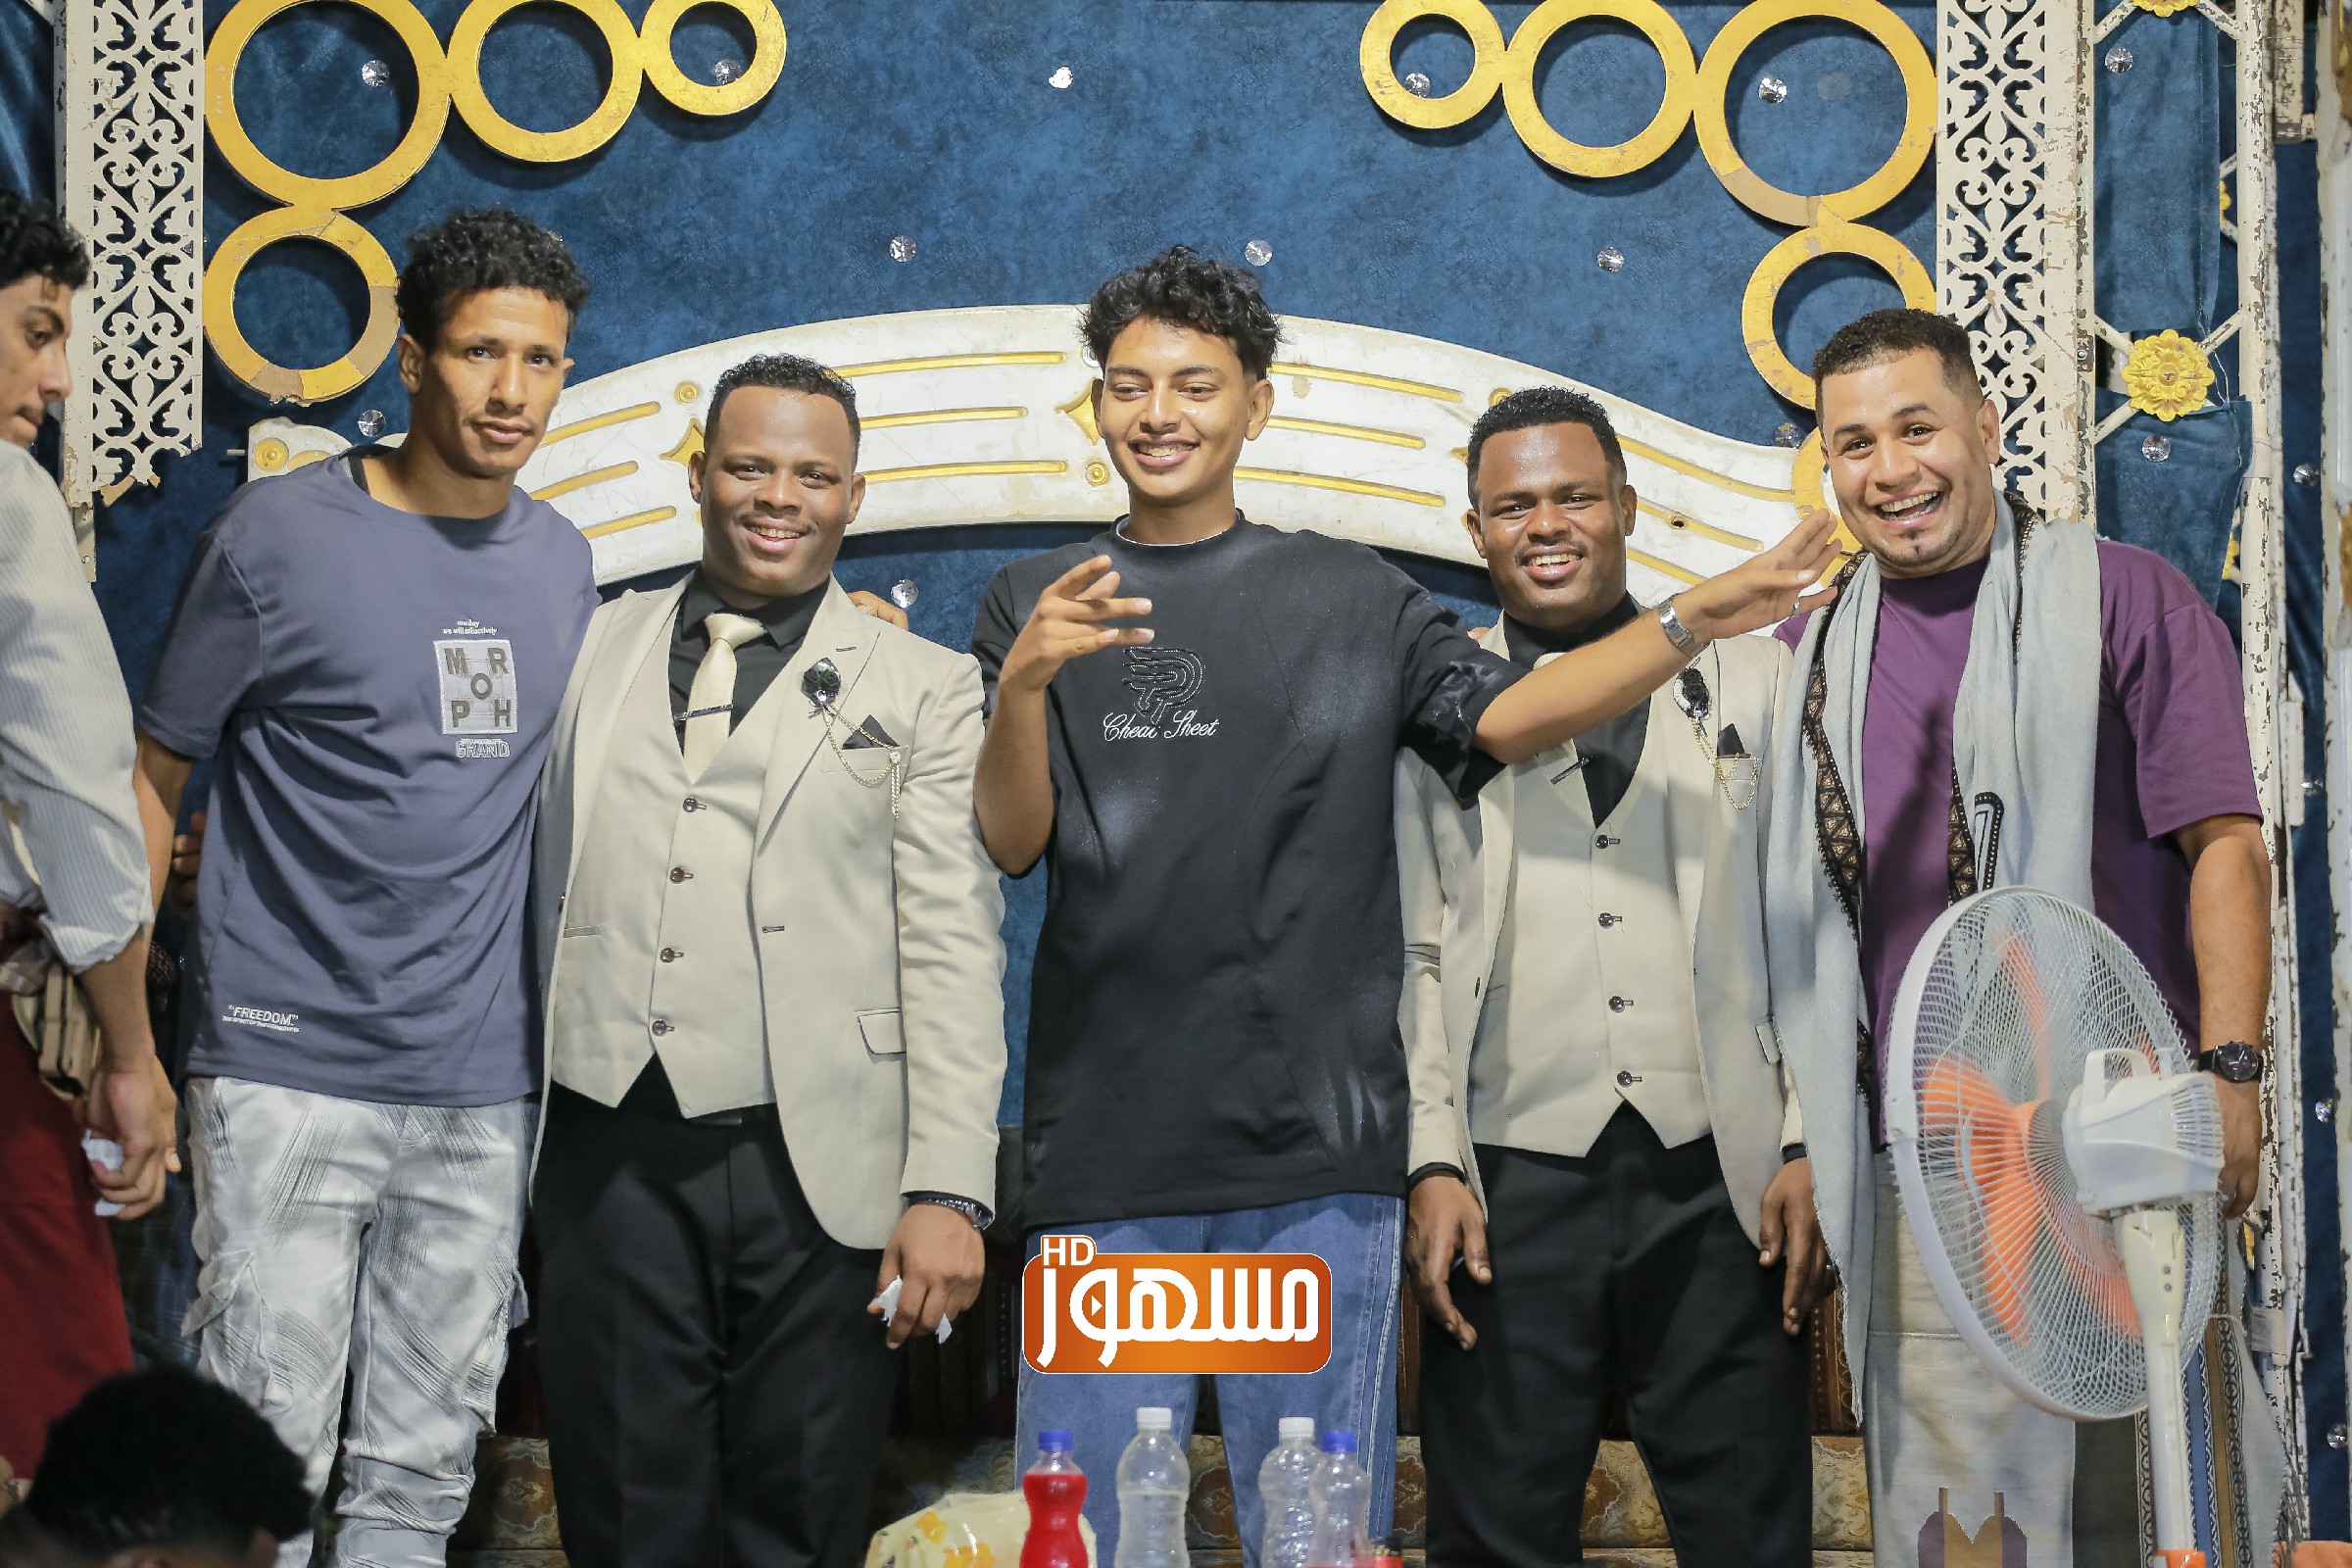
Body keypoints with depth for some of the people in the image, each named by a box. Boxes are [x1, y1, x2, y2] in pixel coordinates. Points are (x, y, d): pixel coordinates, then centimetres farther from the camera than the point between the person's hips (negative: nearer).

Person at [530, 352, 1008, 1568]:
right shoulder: (593, 654, 14)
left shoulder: (921, 689, 8)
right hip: (609, 1160, 1)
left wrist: (947, 1192, -7)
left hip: (814, 1171, -1)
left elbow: (953, 951, 1)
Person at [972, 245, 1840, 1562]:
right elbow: (1011, 842, 1)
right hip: (1106, 1147, 0)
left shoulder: (1348, 599, 11)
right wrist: (1026, 685, -18)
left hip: (1316, 1150, 0)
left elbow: (1505, 717, -1)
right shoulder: (1034, 605, 10)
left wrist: (1692, 623, -12)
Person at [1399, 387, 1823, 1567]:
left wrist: (1807, 1150, 1)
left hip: (1717, 1183, 1)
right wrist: (1431, 1165, -5)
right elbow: (1406, 955, 5)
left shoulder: (1752, 683, 12)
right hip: (1514, 1190, -1)